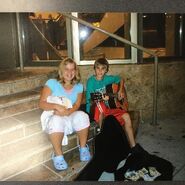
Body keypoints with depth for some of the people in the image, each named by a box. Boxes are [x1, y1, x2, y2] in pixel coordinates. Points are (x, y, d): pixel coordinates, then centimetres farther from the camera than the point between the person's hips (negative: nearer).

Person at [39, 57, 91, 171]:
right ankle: (58, 156, -24)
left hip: (71, 116, 2)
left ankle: (83, 148, -9)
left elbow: (77, 105, -6)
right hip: (53, 117, -2)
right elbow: (42, 103, -8)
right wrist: (56, 106, -26)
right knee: (57, 120, -37)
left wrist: (67, 112, -27)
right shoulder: (52, 83, -3)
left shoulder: (78, 86, 7)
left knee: (82, 116, -30)